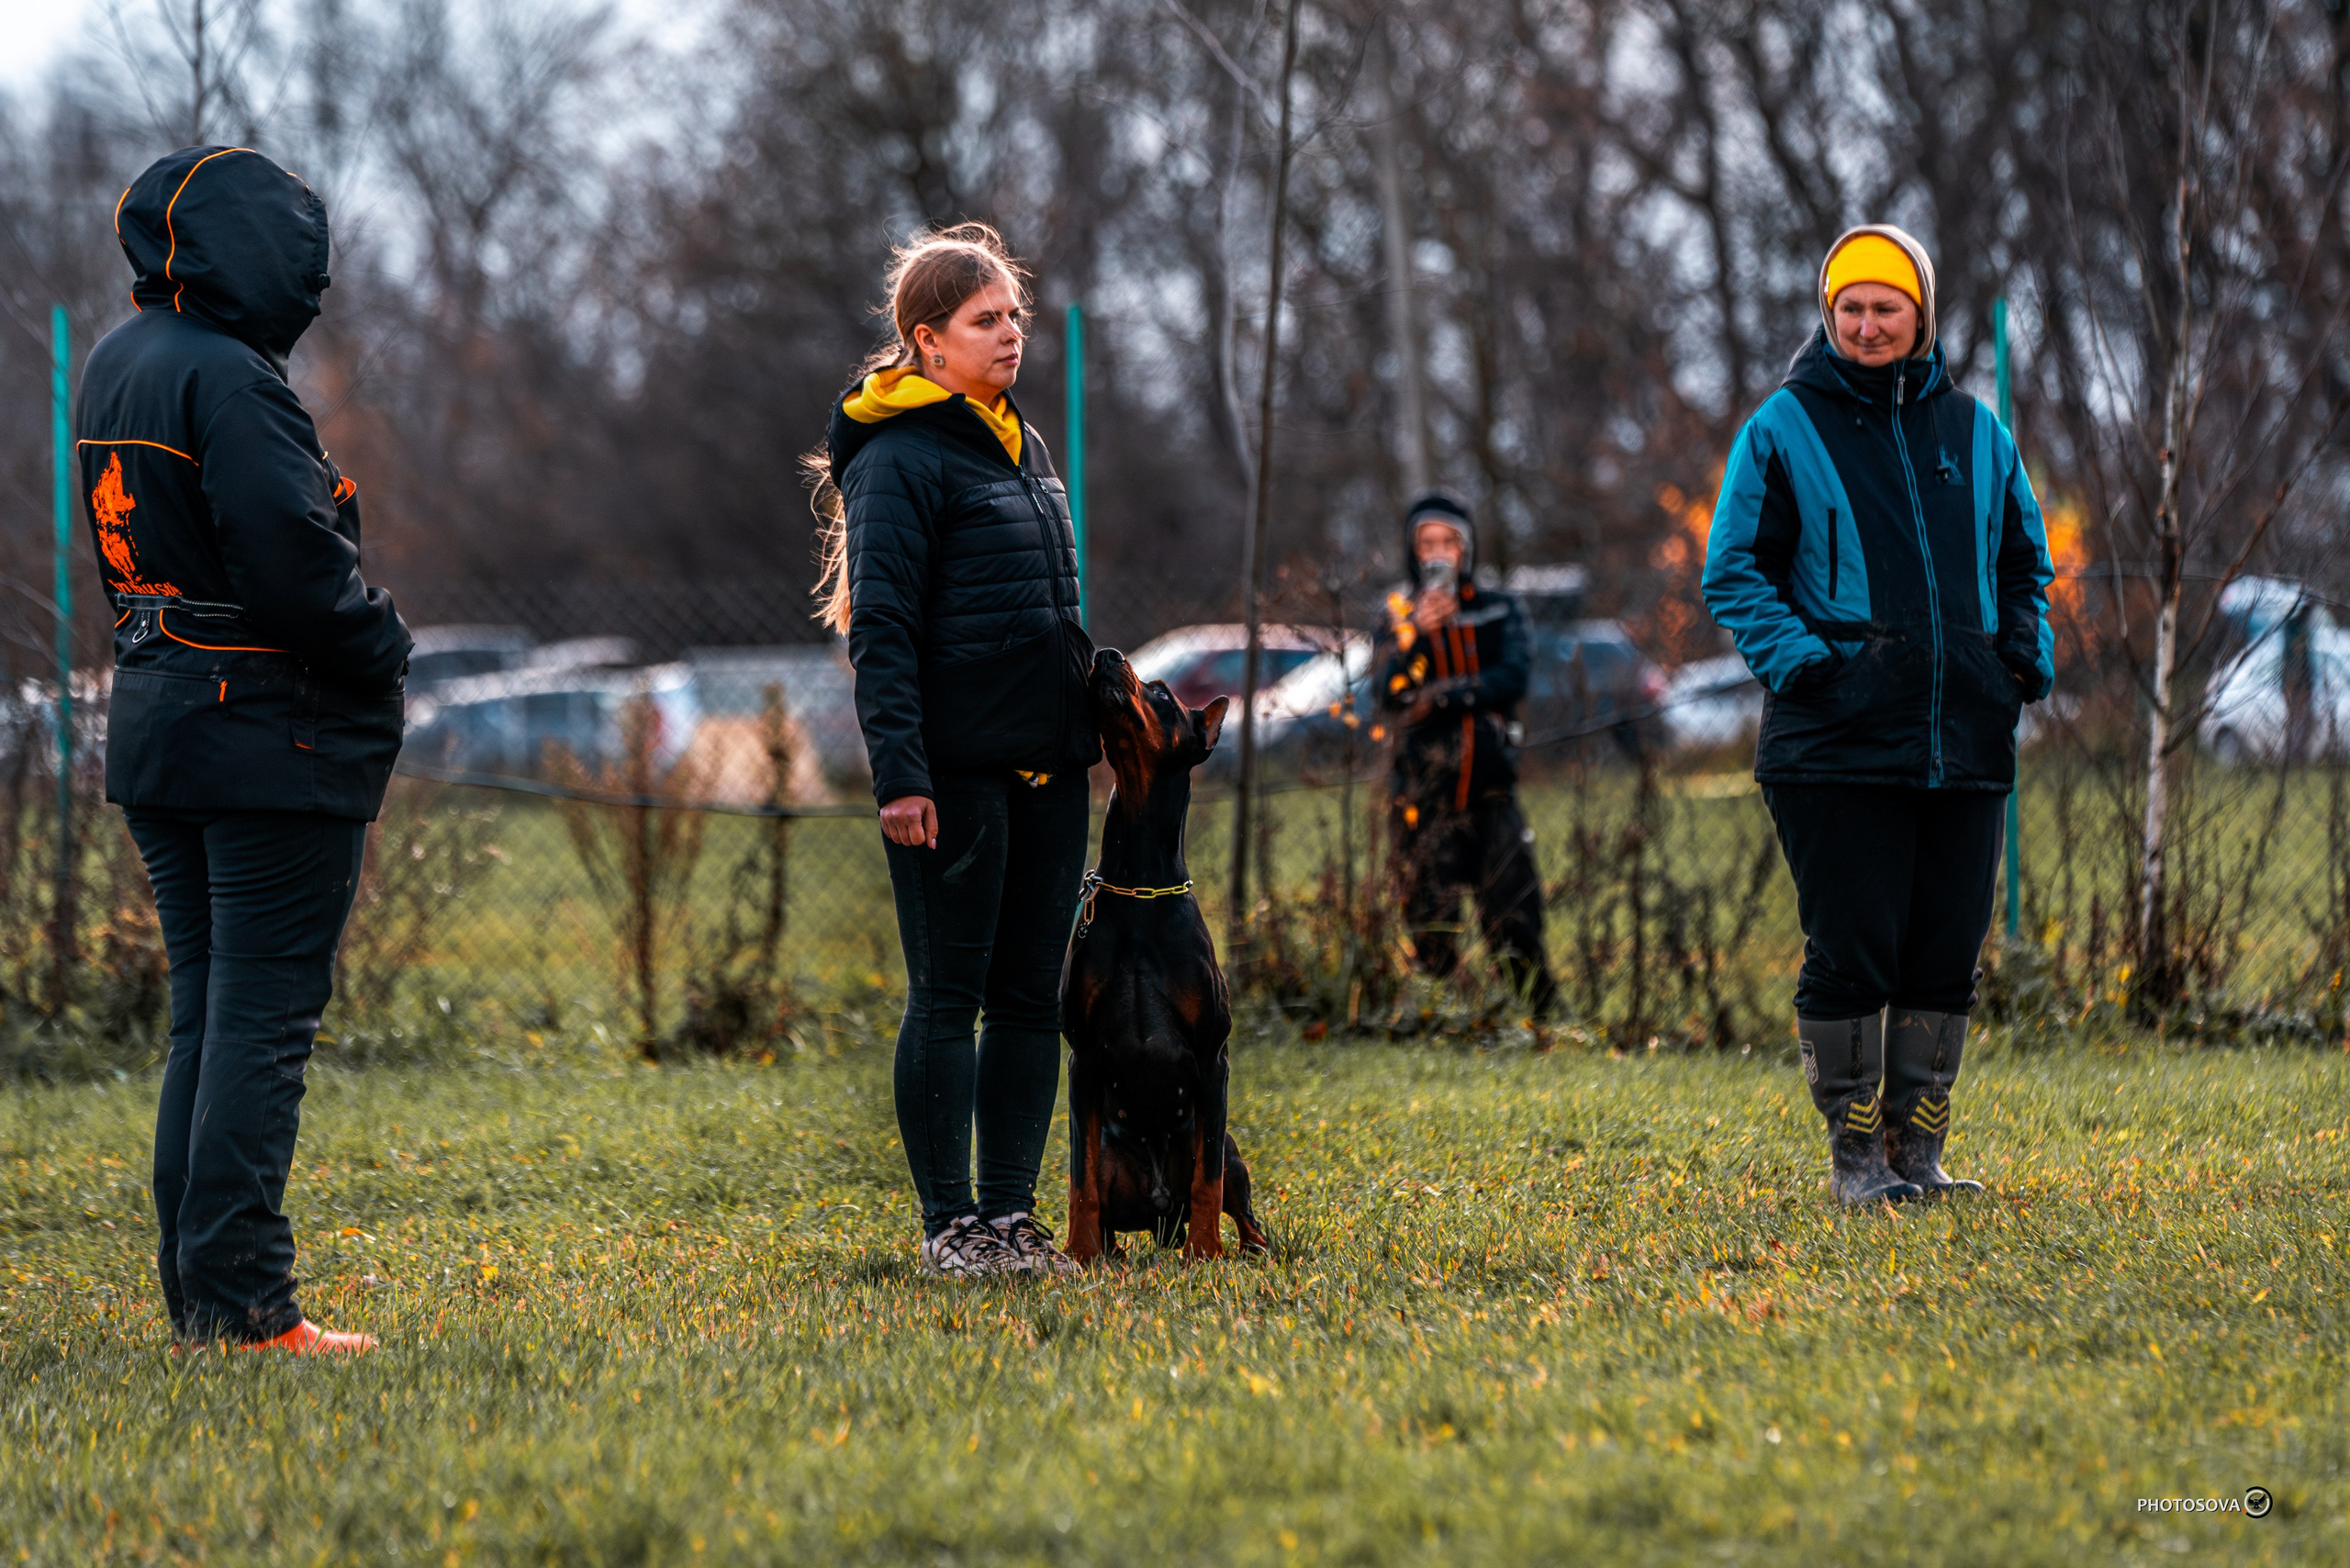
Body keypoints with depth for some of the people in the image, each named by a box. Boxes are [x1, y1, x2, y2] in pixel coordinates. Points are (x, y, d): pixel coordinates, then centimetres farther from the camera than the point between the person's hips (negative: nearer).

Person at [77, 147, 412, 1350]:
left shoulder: (114, 365, 13)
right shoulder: (228, 381, -18)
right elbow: (296, 564, -23)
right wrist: (381, 649, -4)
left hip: (157, 723, 9)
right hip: (274, 733, -9)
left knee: (207, 1013, 14)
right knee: (262, 1021, -6)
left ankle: (195, 1287, 15)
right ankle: (241, 1303, -6)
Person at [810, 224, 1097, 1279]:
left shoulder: (1025, 448, 17)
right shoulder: (899, 458, -8)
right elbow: (882, 629, -13)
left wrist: (1086, 727, 19)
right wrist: (899, 774, -20)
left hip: (1045, 766, 8)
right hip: (956, 770, -8)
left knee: (1031, 996, 8)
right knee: (949, 994, -2)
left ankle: (1010, 1211, 13)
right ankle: (948, 1223, 2)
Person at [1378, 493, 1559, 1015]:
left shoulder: (1500, 612, 11)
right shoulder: (1404, 621, 10)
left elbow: (1512, 679, -4)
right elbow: (1391, 695, -7)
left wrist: (1442, 696, -12)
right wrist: (1416, 635, -22)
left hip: (1490, 785, 0)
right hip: (1426, 791, 0)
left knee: (1514, 914, -7)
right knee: (1430, 921, -2)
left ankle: (1543, 1013, -3)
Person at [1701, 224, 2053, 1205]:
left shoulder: (1973, 433, 14)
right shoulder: (1784, 428, 2)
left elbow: (2024, 562, 24)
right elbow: (1734, 571, 1)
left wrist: (2028, 656, 7)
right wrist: (1798, 660, -13)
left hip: (1964, 745, 4)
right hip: (1836, 746, -4)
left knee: (1946, 953, 5)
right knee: (1849, 954, -4)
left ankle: (1918, 1146, 15)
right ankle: (1854, 1151, 6)